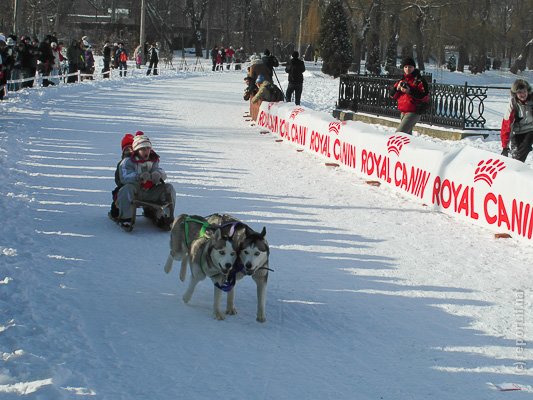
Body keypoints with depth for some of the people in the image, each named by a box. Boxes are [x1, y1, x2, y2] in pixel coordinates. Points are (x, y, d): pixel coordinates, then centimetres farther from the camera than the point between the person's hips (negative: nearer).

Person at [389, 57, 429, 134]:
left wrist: (410, 91, -23)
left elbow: (425, 97, -17)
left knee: (399, 133, -20)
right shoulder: (402, 80, 15)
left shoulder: (419, 80, -7)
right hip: (403, 112, 8)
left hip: (413, 112, -8)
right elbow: (392, 95, 14)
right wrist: (397, 88, -7)